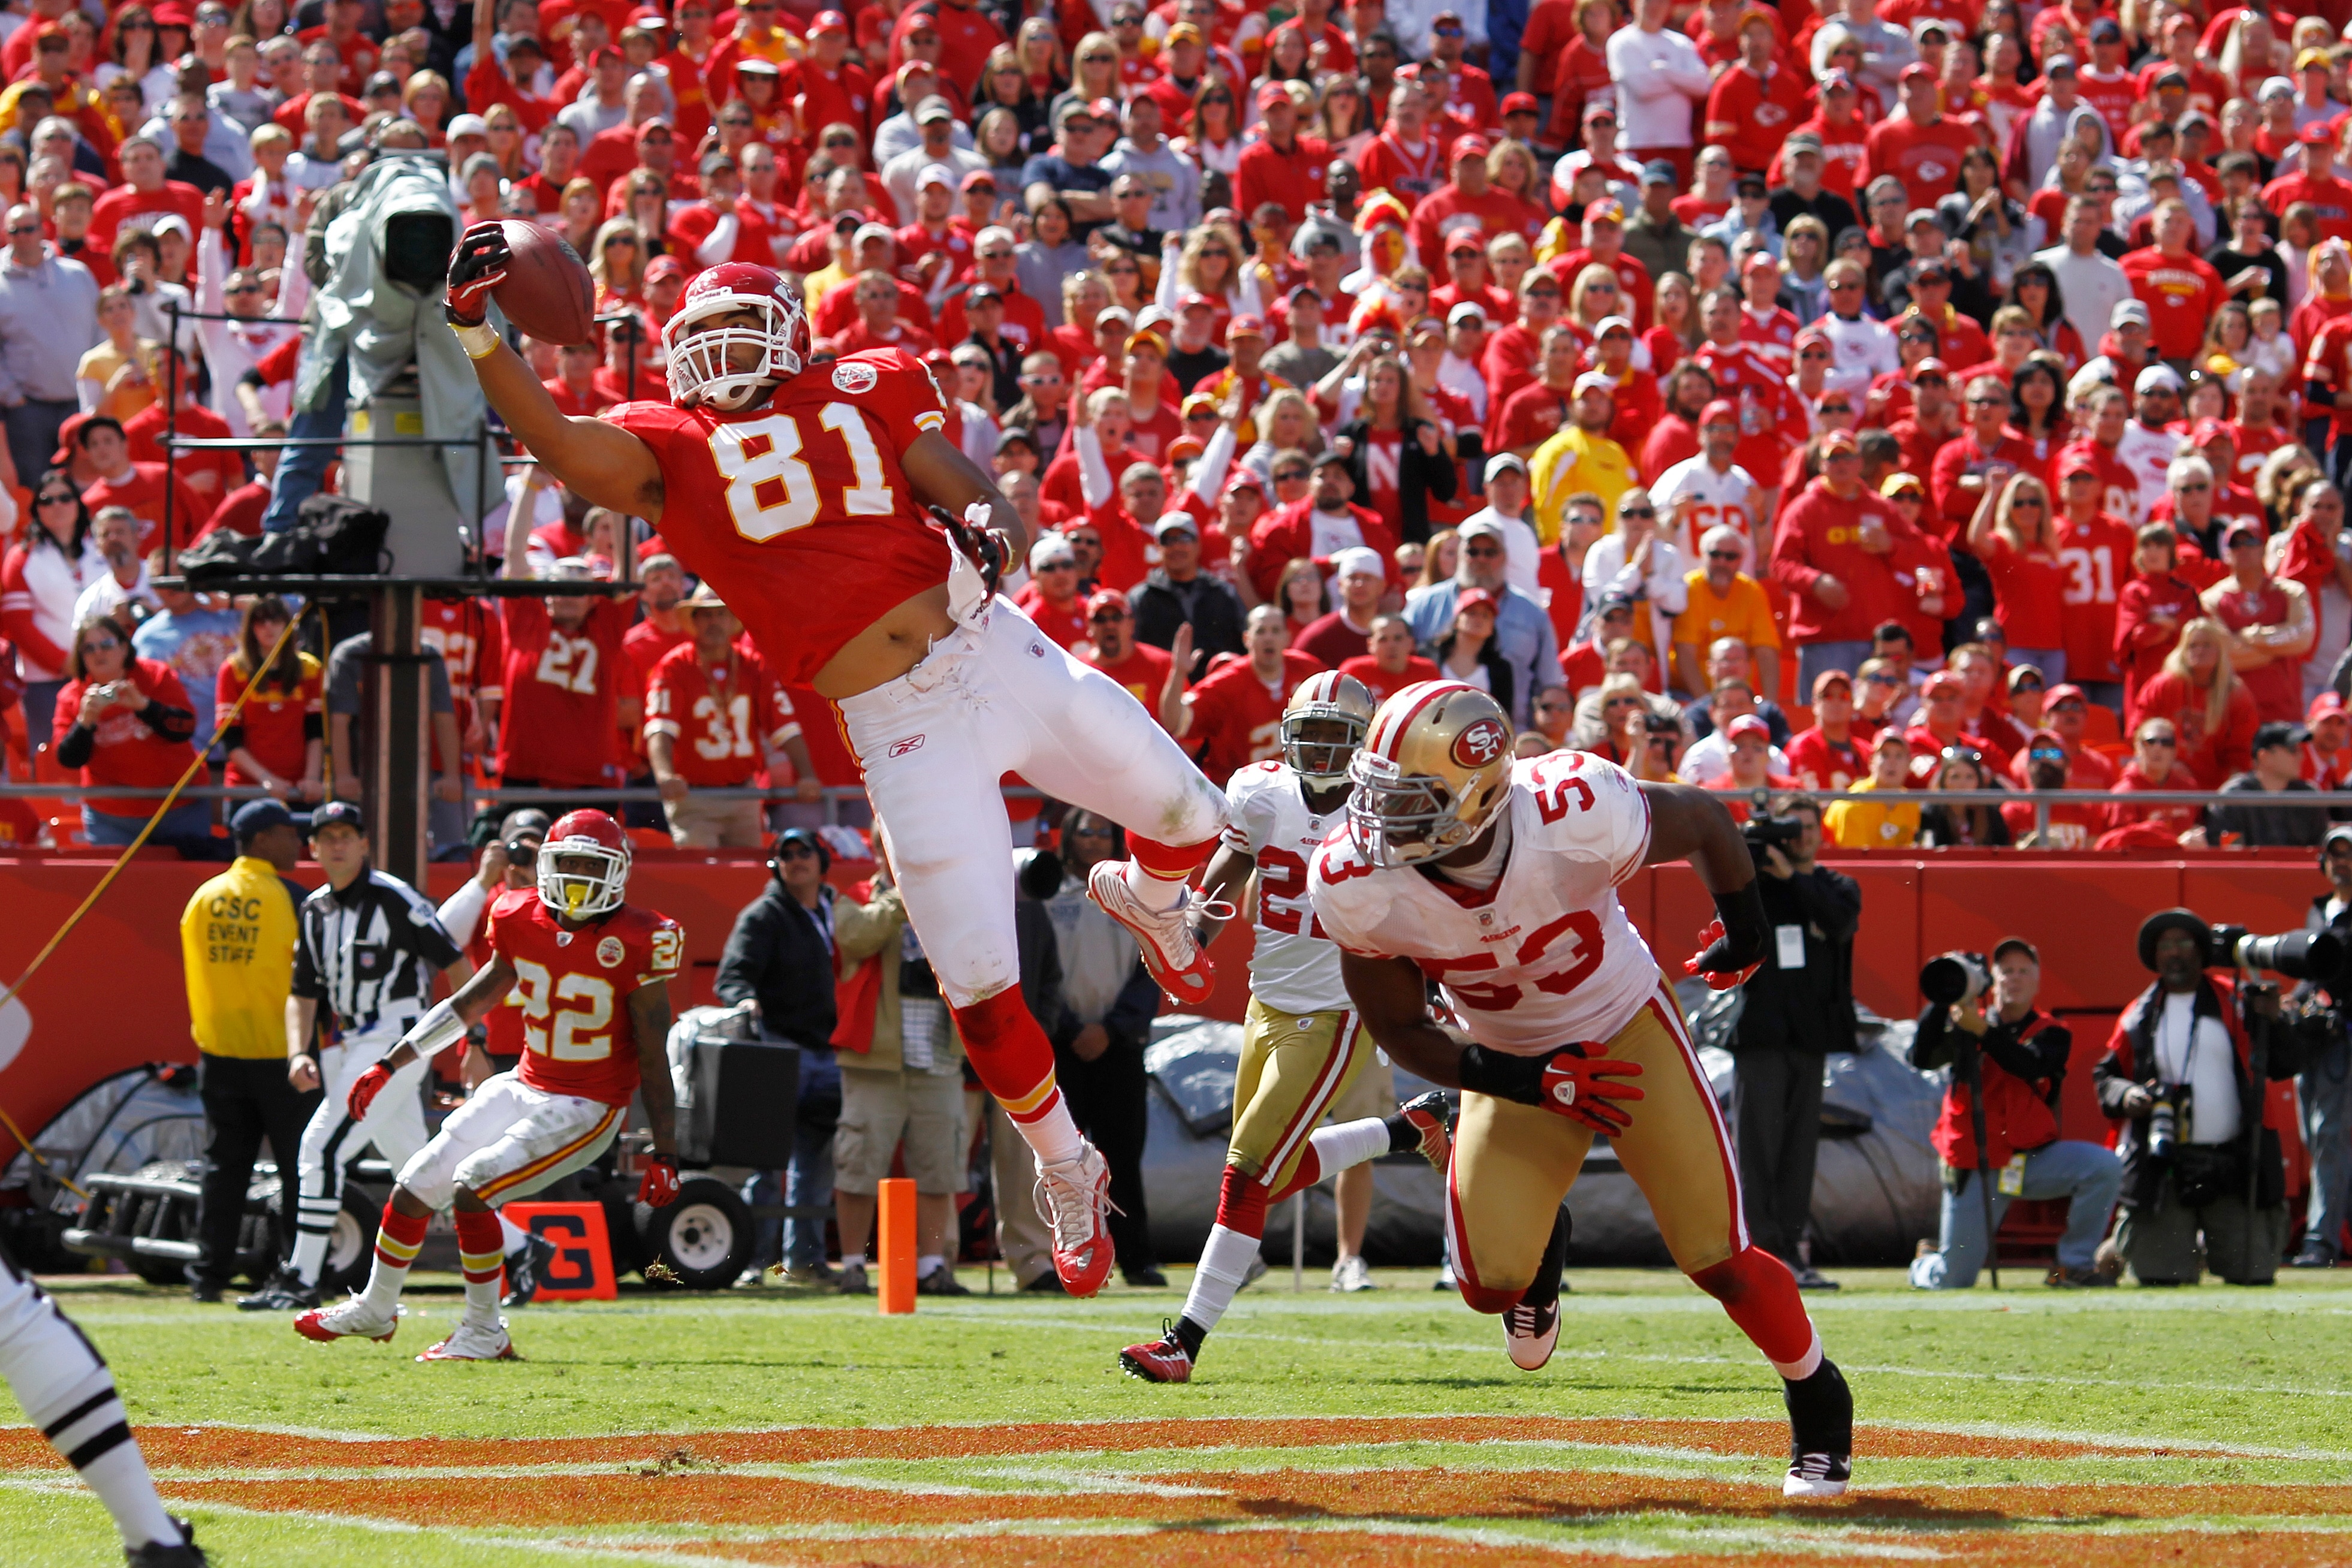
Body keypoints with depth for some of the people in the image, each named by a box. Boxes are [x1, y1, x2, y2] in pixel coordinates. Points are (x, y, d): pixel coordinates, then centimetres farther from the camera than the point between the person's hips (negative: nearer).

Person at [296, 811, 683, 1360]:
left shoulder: (635, 943, -18)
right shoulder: (524, 923, -1)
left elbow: (653, 1061, -13)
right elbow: (472, 1002, 12)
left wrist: (664, 1154, -14)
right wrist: (389, 1066, 13)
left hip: (586, 1109, -6)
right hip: (524, 1088, 6)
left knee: (472, 1186, -20)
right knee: (415, 1187, 8)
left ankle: (485, 1335, -4)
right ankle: (375, 1311, 32)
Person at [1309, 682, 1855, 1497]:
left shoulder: (1578, 815, -35)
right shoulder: (1358, 885, -27)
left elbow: (1703, 820, -12)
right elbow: (1400, 1032, -10)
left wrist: (1744, 937, 5)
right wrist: (1534, 1084, -20)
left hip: (1629, 1030, -2)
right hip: (1515, 1063, 2)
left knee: (1720, 1263, -6)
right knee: (1492, 1285, -11)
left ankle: (1819, 1406, 22)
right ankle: (1542, 1246, 27)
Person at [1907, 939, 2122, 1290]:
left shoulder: (2051, 1035, 4)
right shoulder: (1963, 1026, 5)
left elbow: (2030, 1067, -19)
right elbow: (1921, 1059, -12)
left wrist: (1981, 1030, -33)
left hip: (2032, 1157, 1)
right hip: (1975, 1166, -1)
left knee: (2105, 1166, -25)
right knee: (1952, 1281, -6)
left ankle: (2074, 1266, -10)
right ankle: (1925, 1266, 33)